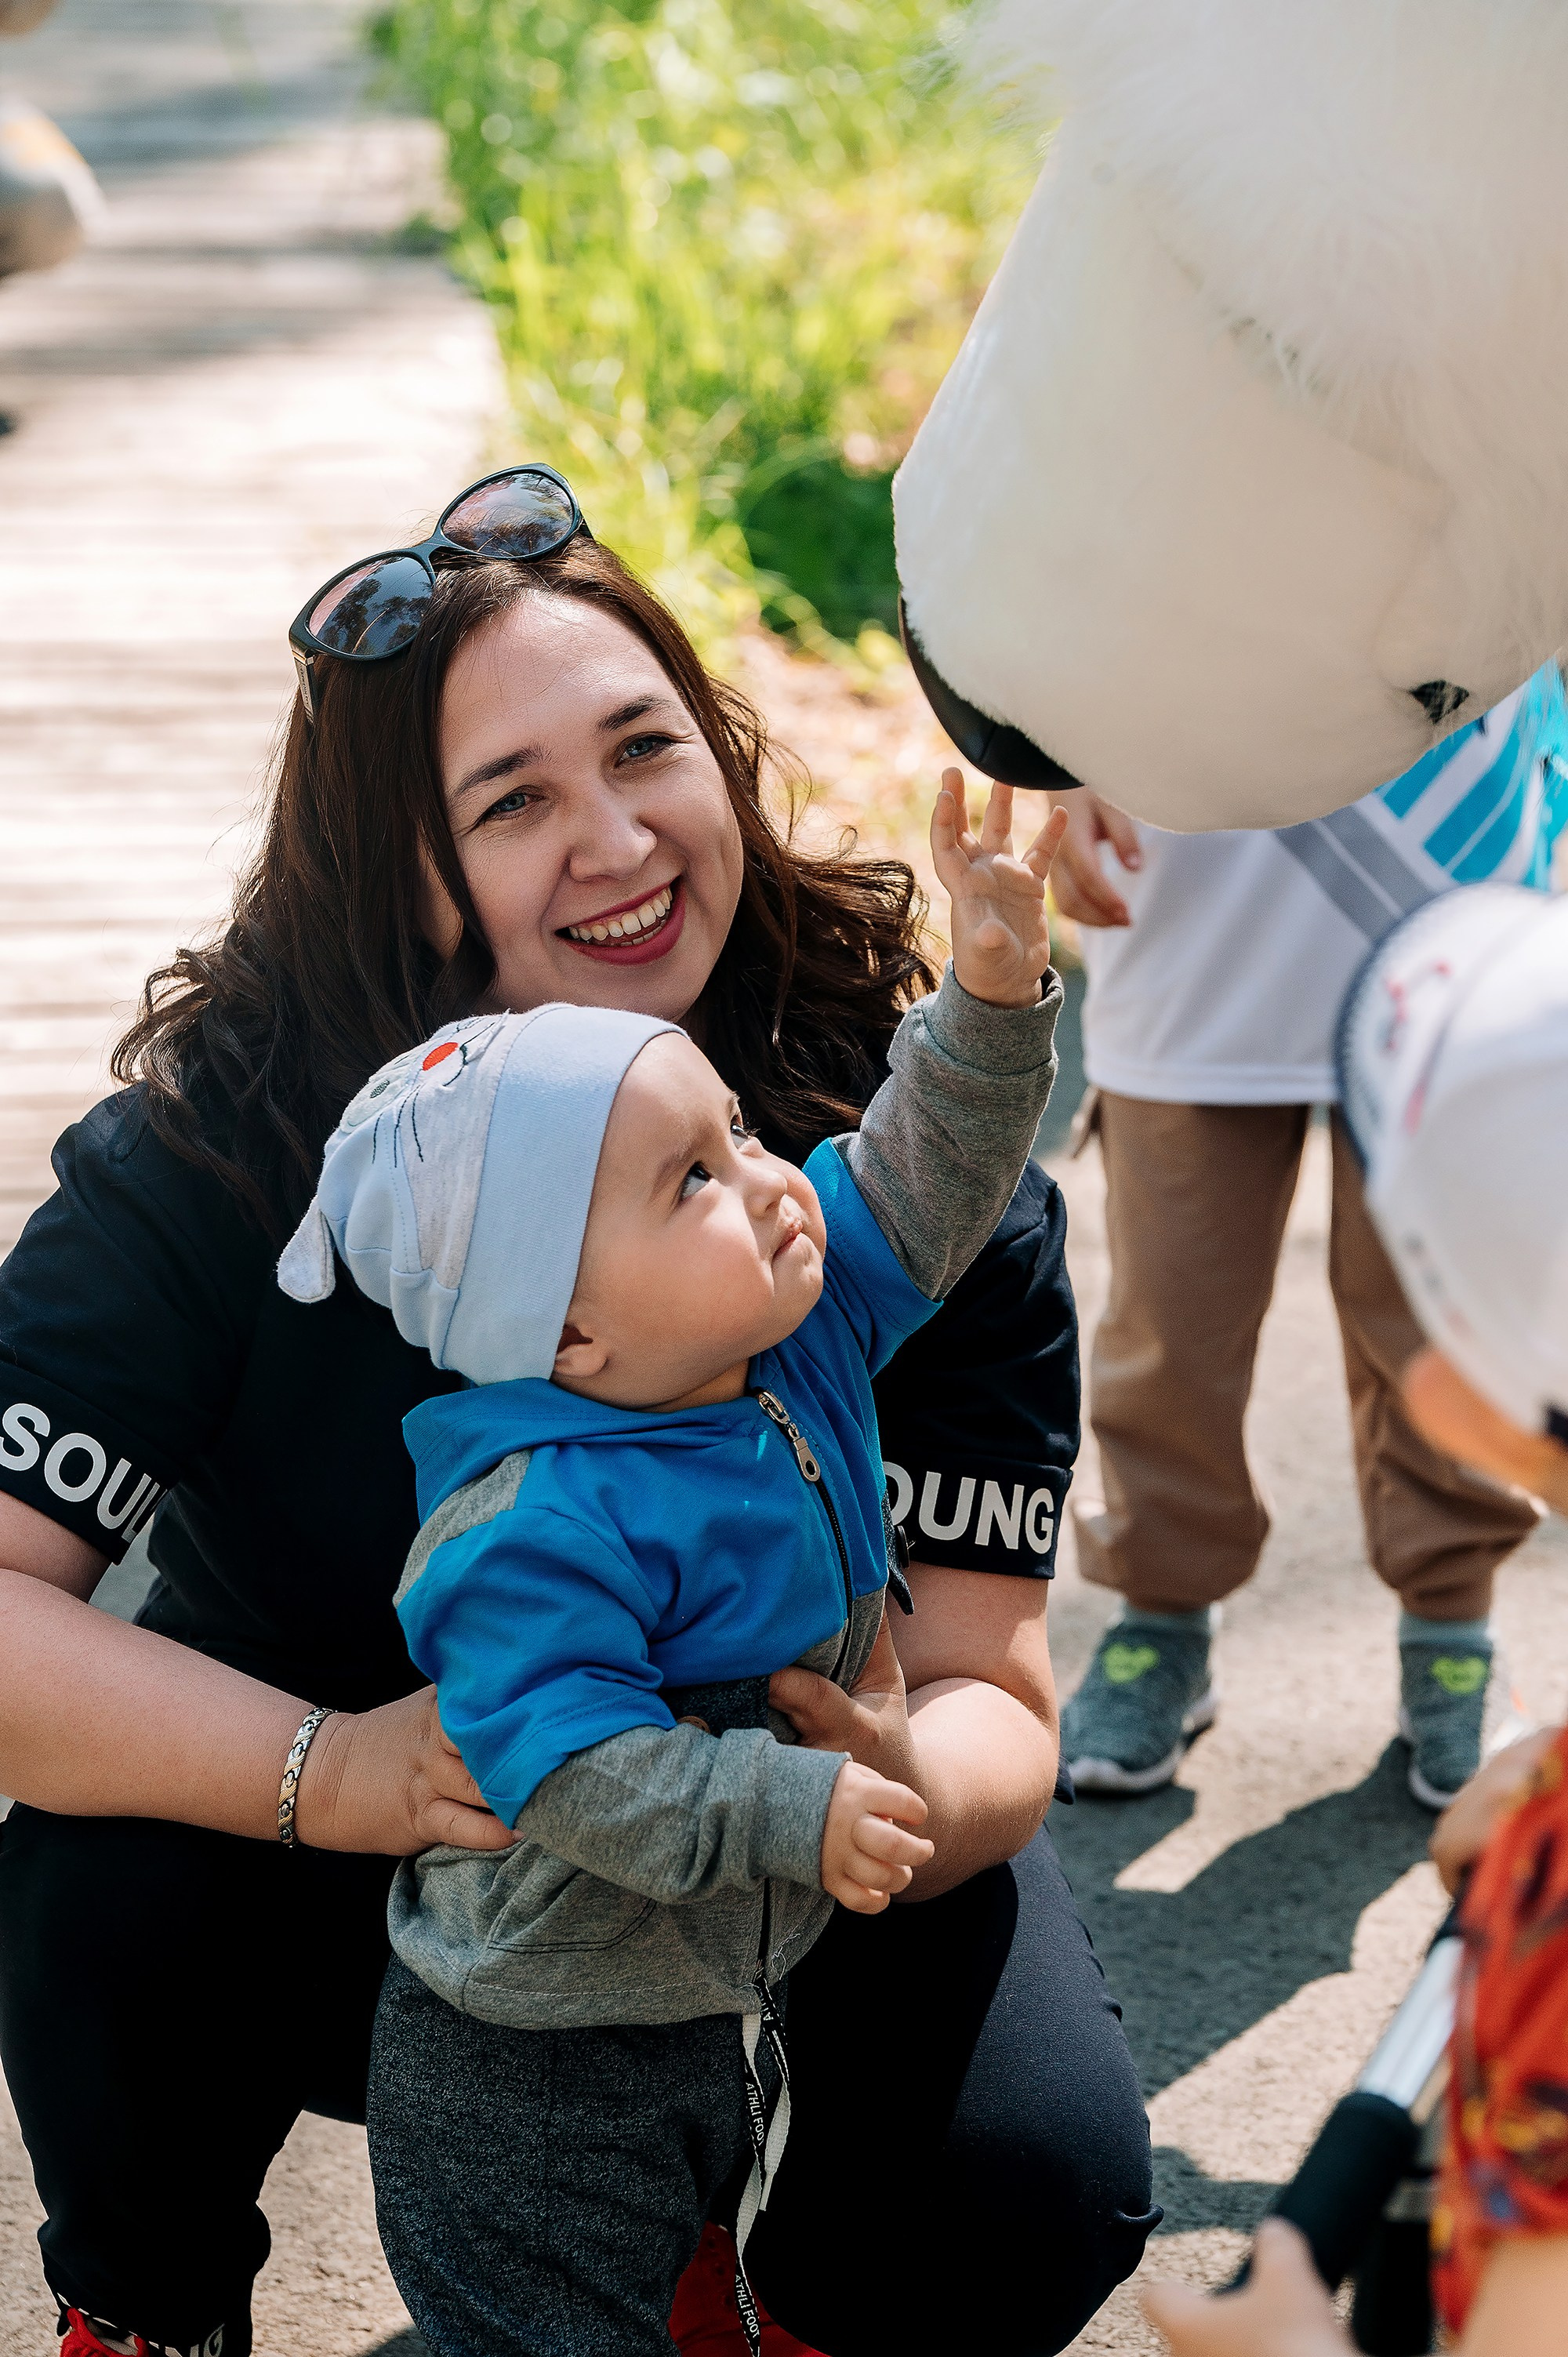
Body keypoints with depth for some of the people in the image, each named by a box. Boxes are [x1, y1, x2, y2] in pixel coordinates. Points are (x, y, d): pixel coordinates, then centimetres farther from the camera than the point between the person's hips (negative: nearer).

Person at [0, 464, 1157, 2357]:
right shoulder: (217, 1151, -23)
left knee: (1032, 2204, -24)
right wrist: (331, 1771, -47)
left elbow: (992, 1693, -19)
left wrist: (902, 1784, -43)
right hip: (334, 1855, 0)